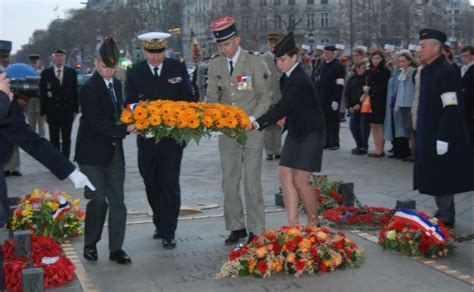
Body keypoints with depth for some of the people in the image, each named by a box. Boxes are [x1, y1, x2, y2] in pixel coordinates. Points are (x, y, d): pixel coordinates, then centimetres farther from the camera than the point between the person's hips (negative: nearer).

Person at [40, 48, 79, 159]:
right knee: (54, 140, 6)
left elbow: (75, 92, 5)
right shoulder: (45, 73, 1)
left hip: (67, 111, 0)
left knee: (66, 139, 3)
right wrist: (43, 112, -3)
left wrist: (75, 110, 1)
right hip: (52, 112, 0)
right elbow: (42, 94, 1)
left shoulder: (72, 72, 4)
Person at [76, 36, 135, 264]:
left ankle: (116, 248, 12)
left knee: (117, 202, 5)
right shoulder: (89, 89, -13)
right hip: (93, 153, -6)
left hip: (114, 152, 6)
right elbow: (97, 123, -20)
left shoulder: (116, 84, 10)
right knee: (98, 200, -4)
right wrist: (125, 129, -23)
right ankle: (90, 244, 16)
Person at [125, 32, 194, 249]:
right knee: (152, 184, 12)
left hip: (172, 136, -2)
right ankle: (161, 224, 30)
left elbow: (188, 98, 3)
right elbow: (129, 103, 2)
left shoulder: (178, 68, 2)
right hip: (147, 138, 2)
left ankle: (168, 232, 3)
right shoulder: (134, 73, 3)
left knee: (169, 184, -4)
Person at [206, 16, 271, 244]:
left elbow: (266, 95, -4)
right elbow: (212, 97, 7)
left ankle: (256, 230, 8)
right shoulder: (215, 64, 3)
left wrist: (252, 119, -15)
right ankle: (236, 227, 19)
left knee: (251, 182, -2)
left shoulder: (254, 62, -7)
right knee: (229, 183, 7)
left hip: (251, 130, -4)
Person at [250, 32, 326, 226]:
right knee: (285, 175, 1)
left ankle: (314, 223, 10)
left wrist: (258, 123, -36)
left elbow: (282, 107, -30)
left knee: (300, 180, -8)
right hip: (296, 133, 9)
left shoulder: (299, 81, -22)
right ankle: (292, 223, 3)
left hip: (311, 135, -9)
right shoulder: (286, 78, 7)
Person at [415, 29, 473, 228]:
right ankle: (443, 214, 27)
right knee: (435, 179, 15)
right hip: (429, 135, 9)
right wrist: (421, 135, 17)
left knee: (442, 180, 0)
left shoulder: (446, 72, -17)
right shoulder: (427, 70, 10)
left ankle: (445, 219, 11)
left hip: (441, 137, -9)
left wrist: (443, 138, -23)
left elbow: (451, 108, -20)